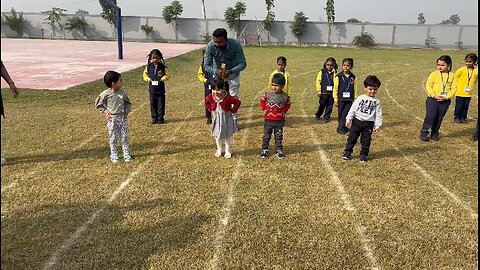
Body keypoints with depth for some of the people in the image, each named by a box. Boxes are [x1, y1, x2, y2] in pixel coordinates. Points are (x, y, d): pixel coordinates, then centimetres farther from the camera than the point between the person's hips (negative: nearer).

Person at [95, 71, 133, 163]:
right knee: (113, 139, 6)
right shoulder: (105, 94, -11)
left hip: (122, 118, 3)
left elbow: (128, 102, 15)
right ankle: (114, 156, 18)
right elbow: (98, 104, 2)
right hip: (112, 119, -3)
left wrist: (127, 110, 0)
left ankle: (127, 155, 14)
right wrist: (105, 111, -7)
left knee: (124, 138, 6)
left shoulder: (122, 93, 1)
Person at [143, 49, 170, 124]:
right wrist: (148, 79, -7)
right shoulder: (149, 66, 1)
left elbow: (167, 75, 1)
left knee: (161, 104, 2)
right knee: (153, 104, 7)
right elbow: (145, 74, 11)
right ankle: (154, 118, 18)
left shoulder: (162, 67, -4)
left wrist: (162, 79, -17)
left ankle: (161, 118, 12)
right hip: (152, 89, 2)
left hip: (160, 89, -2)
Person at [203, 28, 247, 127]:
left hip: (232, 73, -1)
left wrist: (230, 71, -44)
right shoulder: (210, 46, -29)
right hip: (218, 74, 1)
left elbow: (243, 63, -27)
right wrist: (215, 71, -45)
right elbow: (207, 65, -24)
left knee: (233, 97, 2)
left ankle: (234, 120, 14)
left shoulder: (235, 45, -32)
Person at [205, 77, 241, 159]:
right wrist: (211, 110, 1)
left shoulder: (227, 98, -26)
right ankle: (219, 150, 36)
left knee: (227, 136, 10)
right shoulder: (210, 97, -13)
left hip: (226, 119, -4)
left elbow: (238, 102, -21)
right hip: (216, 119, 4)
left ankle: (228, 151, 27)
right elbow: (207, 102, 9)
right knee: (217, 136, 17)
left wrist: (232, 111, -19)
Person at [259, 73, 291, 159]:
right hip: (268, 120, 0)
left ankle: (279, 150, 22)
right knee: (266, 136, 10)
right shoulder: (267, 94, -7)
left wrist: (284, 112, 0)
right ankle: (264, 150, 20)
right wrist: (264, 110, -2)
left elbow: (287, 105, 11)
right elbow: (262, 102, 8)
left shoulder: (285, 97, -6)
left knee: (279, 137, 10)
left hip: (279, 121, 0)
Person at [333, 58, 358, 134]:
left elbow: (354, 89, 8)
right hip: (341, 99, -2)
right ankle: (341, 127, 17)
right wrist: (335, 100, -3)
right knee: (341, 114, 8)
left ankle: (341, 127, 9)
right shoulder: (338, 76, -5)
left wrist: (355, 99, 7)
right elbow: (335, 88, -3)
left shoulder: (353, 77, 3)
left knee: (345, 114, 0)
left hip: (349, 99, 2)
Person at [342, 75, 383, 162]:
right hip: (357, 121, 0)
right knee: (352, 138, 4)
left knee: (366, 141, 7)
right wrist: (348, 119, -2)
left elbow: (378, 114, 3)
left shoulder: (376, 101, 1)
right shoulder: (360, 98, -2)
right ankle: (347, 153, 16)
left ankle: (364, 155, 20)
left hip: (369, 123, 1)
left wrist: (378, 125, -1)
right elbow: (353, 109, 1)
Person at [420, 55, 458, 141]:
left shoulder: (453, 76, 4)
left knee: (439, 118, 8)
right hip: (432, 99, -2)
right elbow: (428, 86, -5)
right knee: (430, 116, -10)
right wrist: (434, 95, -15)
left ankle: (434, 133, 21)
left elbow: (453, 89, 1)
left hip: (445, 101, 2)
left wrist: (446, 97, -13)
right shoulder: (434, 74, -1)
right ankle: (424, 133, -2)